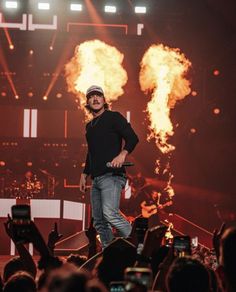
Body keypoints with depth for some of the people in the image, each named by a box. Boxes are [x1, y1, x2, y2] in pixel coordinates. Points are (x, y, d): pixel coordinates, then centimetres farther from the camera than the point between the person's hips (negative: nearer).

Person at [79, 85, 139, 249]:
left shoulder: (113, 117, 1)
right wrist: (85, 174, 27)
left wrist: (123, 154, -27)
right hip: (96, 179, 8)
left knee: (110, 213, -25)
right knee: (99, 222, 5)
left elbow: (132, 138, -10)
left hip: (112, 175, -8)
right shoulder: (90, 126, 23)